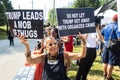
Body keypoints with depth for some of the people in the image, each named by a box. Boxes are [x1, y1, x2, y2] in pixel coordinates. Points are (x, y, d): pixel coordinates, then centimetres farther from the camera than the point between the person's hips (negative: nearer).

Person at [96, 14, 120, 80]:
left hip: (106, 46, 8)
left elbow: (100, 34, 17)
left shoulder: (106, 26, 10)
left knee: (105, 62, 18)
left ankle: (105, 75, 31)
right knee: (111, 63, 2)